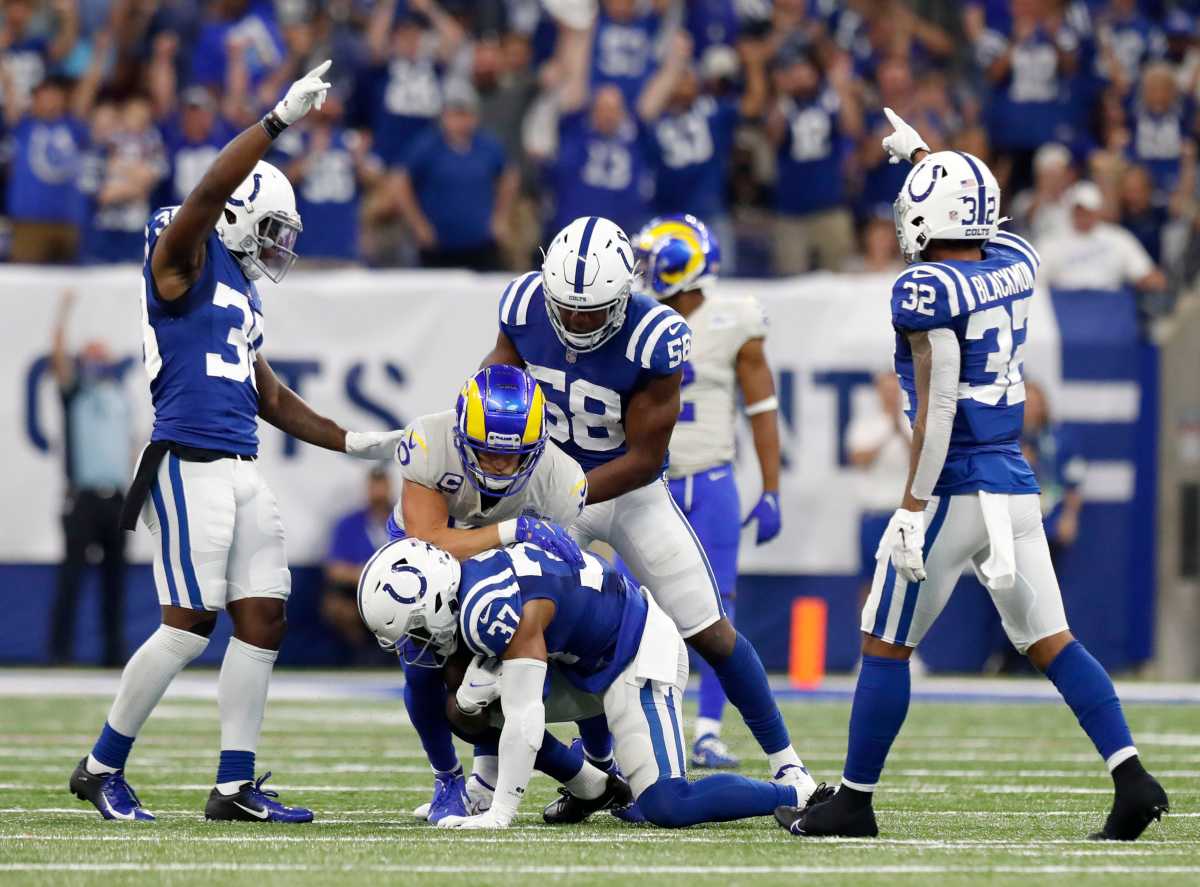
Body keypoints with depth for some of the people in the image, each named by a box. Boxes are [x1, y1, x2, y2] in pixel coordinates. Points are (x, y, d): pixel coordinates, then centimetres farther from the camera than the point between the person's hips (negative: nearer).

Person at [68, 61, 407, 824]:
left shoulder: (242, 293, 21)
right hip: (189, 465, -9)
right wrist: (282, 119, -23)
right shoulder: (184, 258, -3)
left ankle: (236, 785, 9)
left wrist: (350, 442, 23)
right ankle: (102, 768, 3)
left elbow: (270, 396, 27)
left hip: (242, 469, 9)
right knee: (190, 627, -9)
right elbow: (211, 191, -22)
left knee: (263, 620, 4)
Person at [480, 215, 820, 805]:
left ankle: (784, 763, 16)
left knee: (710, 634, 0)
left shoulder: (654, 339, -30)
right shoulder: (525, 305, -18)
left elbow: (643, 459, -23)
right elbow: (501, 366, 3)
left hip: (629, 491, -3)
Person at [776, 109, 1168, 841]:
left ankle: (854, 802, 12)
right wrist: (923, 155, 41)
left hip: (954, 490, -7)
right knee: (1050, 640, 7)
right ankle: (1132, 776, -7)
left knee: (886, 645, 5)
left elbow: (939, 406, -19)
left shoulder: (927, 288, -14)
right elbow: (976, 221, 33)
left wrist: (913, 508, -18)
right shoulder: (1015, 263, 7)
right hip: (1017, 486, 7)